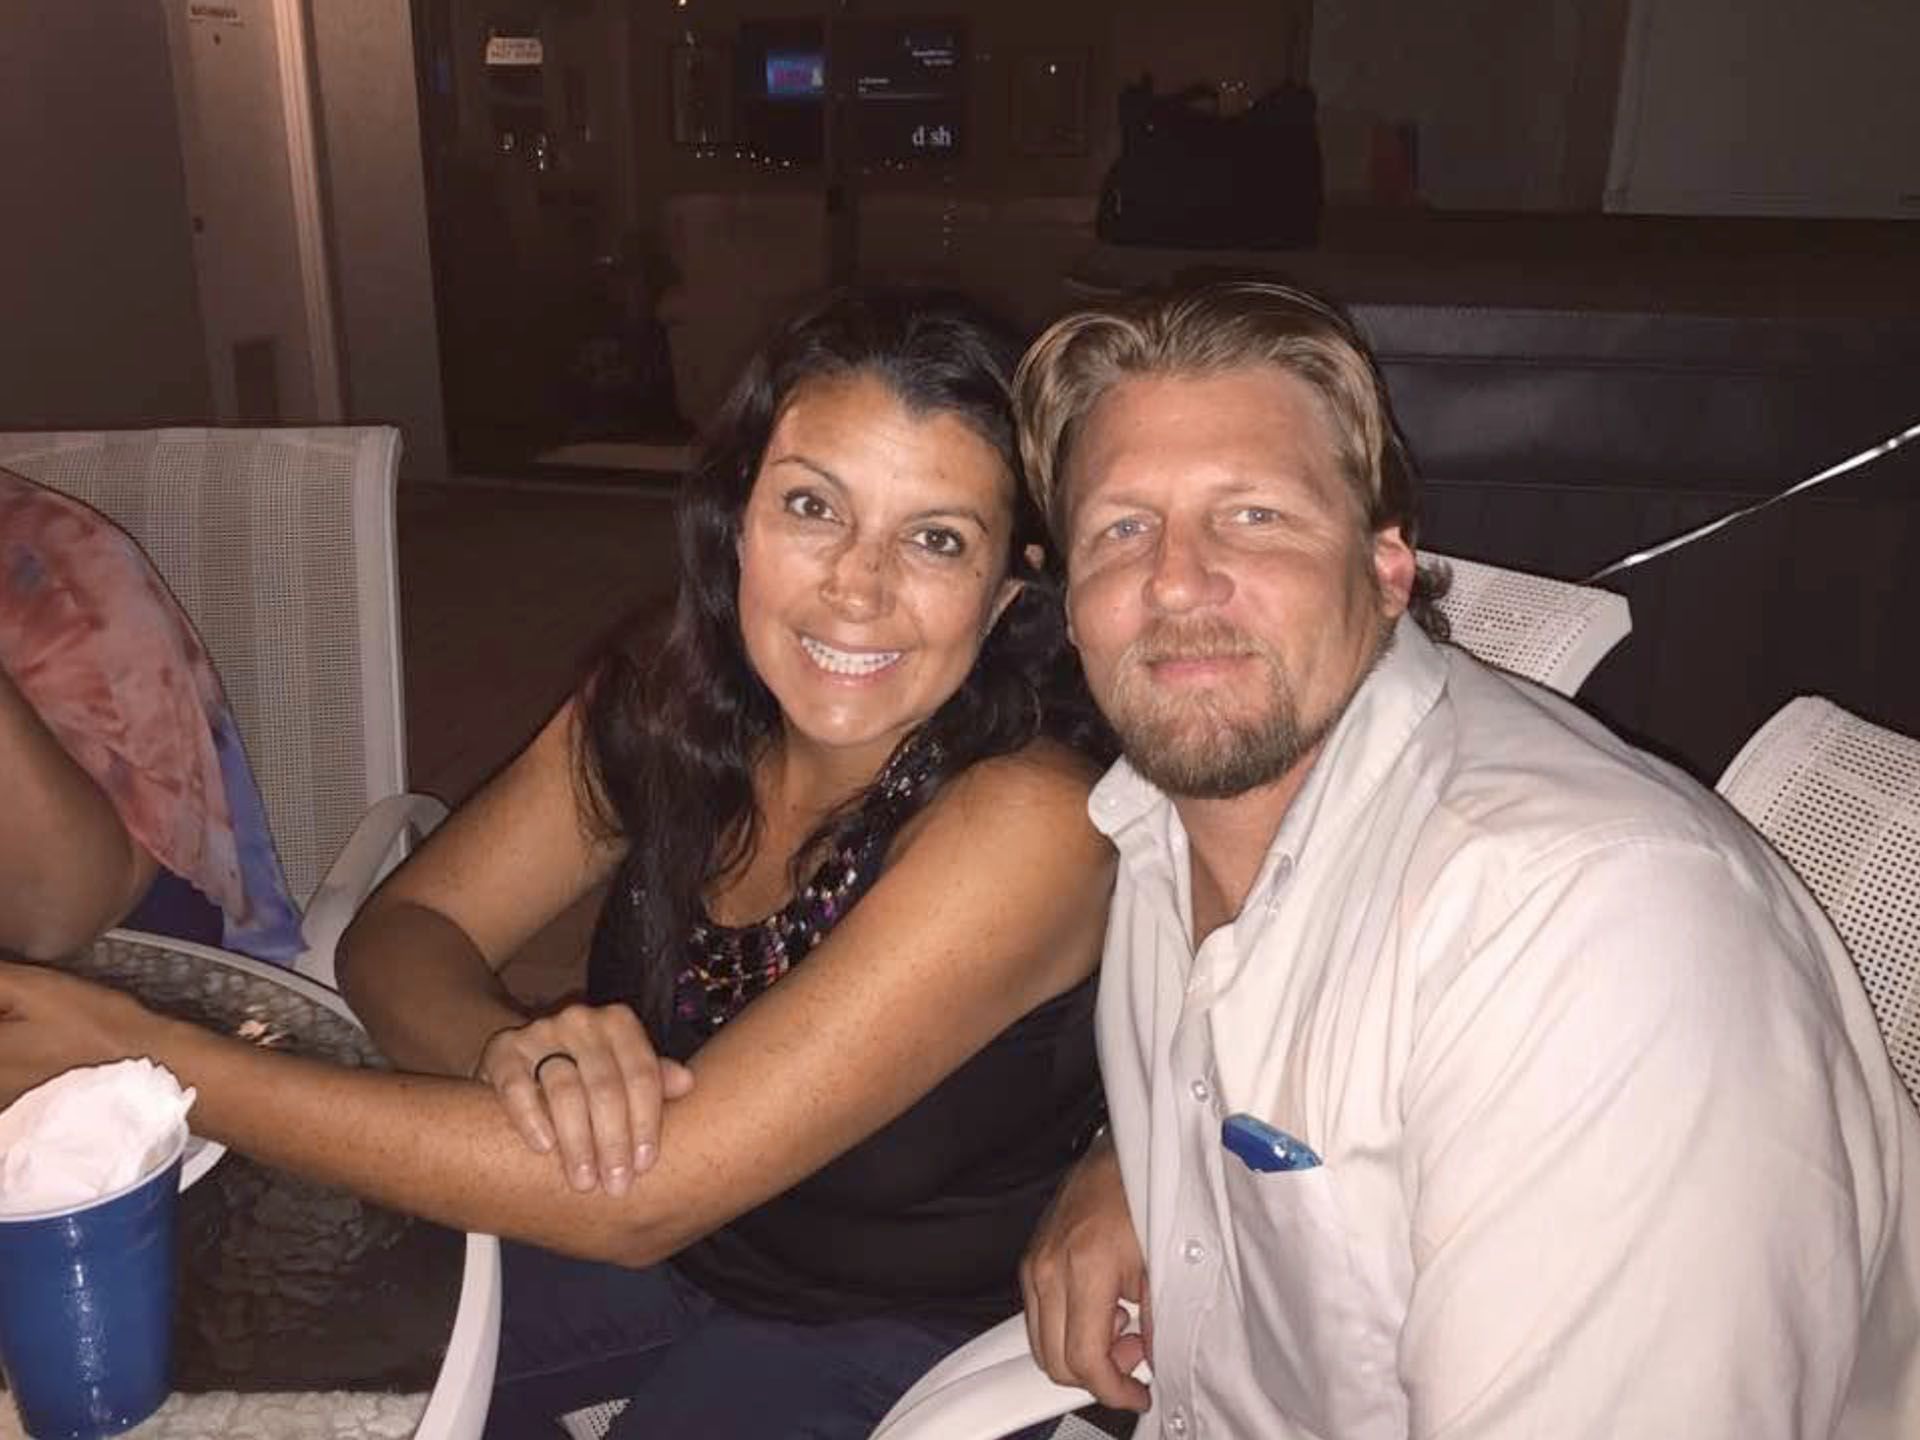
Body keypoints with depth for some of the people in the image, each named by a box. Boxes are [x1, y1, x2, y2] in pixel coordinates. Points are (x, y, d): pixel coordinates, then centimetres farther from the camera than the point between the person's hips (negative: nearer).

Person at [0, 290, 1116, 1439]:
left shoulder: (1025, 822, -31)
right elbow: (402, 931, -7)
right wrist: (512, 1047, -31)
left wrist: (151, 1064, -31)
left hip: (886, 1331, -4)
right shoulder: (670, 697, -11)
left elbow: (645, 1200, -33)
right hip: (651, 1240, 5)